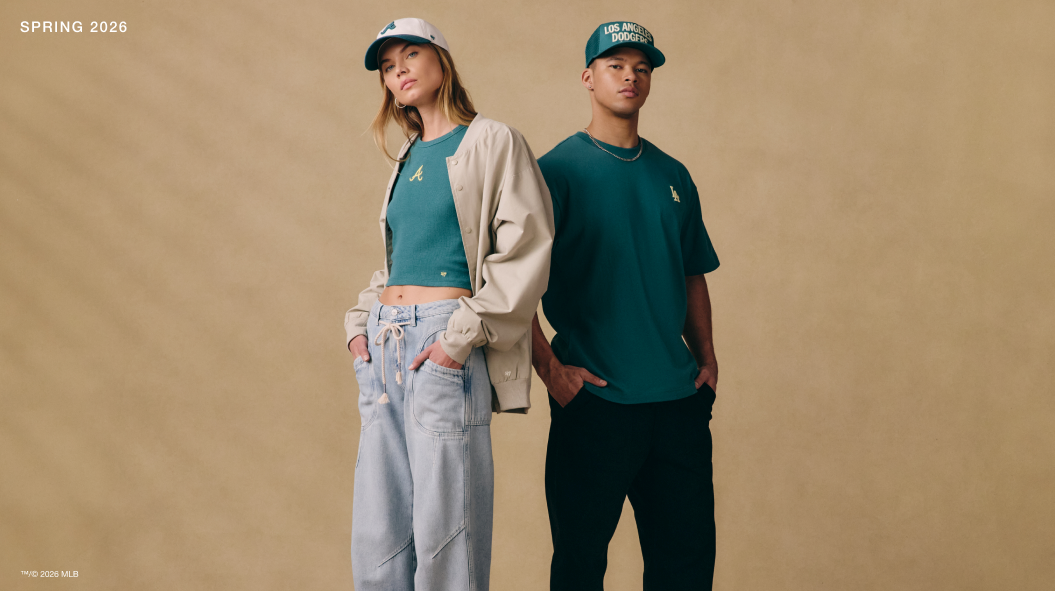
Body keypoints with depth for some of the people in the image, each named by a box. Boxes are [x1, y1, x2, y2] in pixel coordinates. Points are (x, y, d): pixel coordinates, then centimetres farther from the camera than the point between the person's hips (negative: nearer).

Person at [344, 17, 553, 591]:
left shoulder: (493, 141, -1)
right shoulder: (408, 157, 20)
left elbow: (526, 250, -11)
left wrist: (464, 334, -17)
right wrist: (360, 320, 10)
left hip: (444, 343, -7)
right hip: (383, 346, 7)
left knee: (443, 538, -4)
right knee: (376, 540, 8)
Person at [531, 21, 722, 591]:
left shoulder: (672, 175, 14)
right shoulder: (559, 169, -3)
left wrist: (706, 360, 10)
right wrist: (548, 367, -13)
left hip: (678, 398, 5)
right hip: (593, 397, -5)